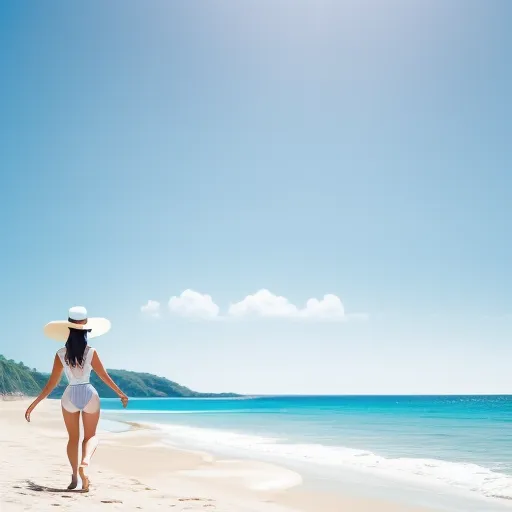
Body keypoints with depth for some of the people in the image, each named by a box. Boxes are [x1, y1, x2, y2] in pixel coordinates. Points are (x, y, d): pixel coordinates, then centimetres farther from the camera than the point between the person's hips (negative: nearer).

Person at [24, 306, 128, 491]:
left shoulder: (61, 354, -6)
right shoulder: (91, 352, -10)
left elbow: (51, 383, -6)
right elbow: (104, 376, -5)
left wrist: (33, 404, 2)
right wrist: (121, 394, 8)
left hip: (70, 396, 1)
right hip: (89, 394, -1)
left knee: (73, 438, 18)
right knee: (91, 435, 12)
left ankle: (75, 476, 10)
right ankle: (85, 462, -17)